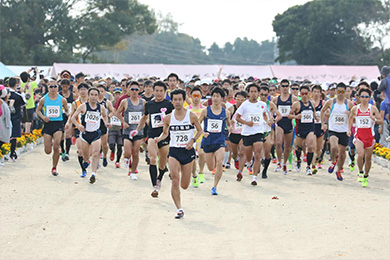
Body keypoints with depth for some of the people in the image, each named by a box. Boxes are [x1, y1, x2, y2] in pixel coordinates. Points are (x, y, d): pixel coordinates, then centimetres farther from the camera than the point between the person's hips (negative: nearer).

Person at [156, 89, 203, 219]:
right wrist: (159, 138, -7)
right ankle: (179, 209, -7)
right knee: (175, 181, -16)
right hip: (174, 151, 1)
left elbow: (200, 131, 7)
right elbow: (165, 133, 15)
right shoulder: (168, 118, 1)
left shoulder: (192, 116, -4)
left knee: (184, 185, 6)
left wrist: (192, 140, -11)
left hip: (188, 151, -1)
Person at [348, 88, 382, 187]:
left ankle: (365, 177, 25)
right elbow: (351, 118, 22)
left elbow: (381, 121, 1)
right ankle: (360, 172, 2)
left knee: (368, 158, 6)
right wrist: (349, 129, 15)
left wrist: (374, 119, -20)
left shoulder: (373, 108, -1)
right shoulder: (355, 108, 3)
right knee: (360, 154, -22)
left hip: (369, 136, 1)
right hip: (359, 135, -1)